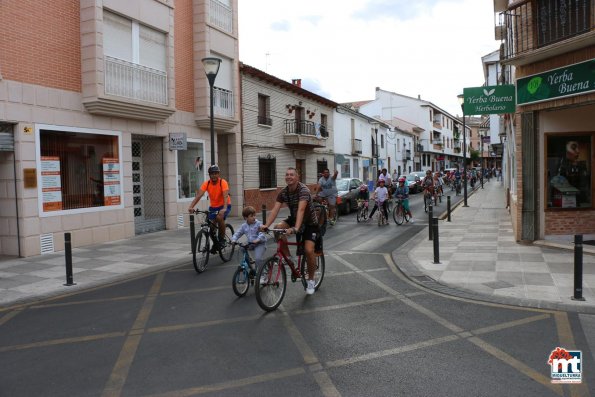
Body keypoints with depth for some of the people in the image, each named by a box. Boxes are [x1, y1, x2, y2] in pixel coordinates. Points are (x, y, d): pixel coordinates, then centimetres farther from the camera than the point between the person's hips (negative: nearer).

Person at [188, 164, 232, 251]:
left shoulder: (223, 182, -21)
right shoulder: (206, 183, -12)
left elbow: (225, 196, -33)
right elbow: (198, 195, -22)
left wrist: (224, 208, -49)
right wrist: (191, 206, -36)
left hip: (224, 205, -4)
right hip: (213, 206, 4)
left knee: (219, 218, -30)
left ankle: (222, 239, -11)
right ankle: (215, 243, 24)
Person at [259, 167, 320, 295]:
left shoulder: (303, 190, -26)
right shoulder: (283, 192, -9)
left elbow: (301, 210, -41)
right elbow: (275, 209, -19)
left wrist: (296, 228, -54)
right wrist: (266, 225, -36)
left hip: (310, 223, -5)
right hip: (293, 219, 5)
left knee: (308, 250, -21)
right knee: (278, 228, -24)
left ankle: (311, 280, 3)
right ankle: (288, 257, -6)